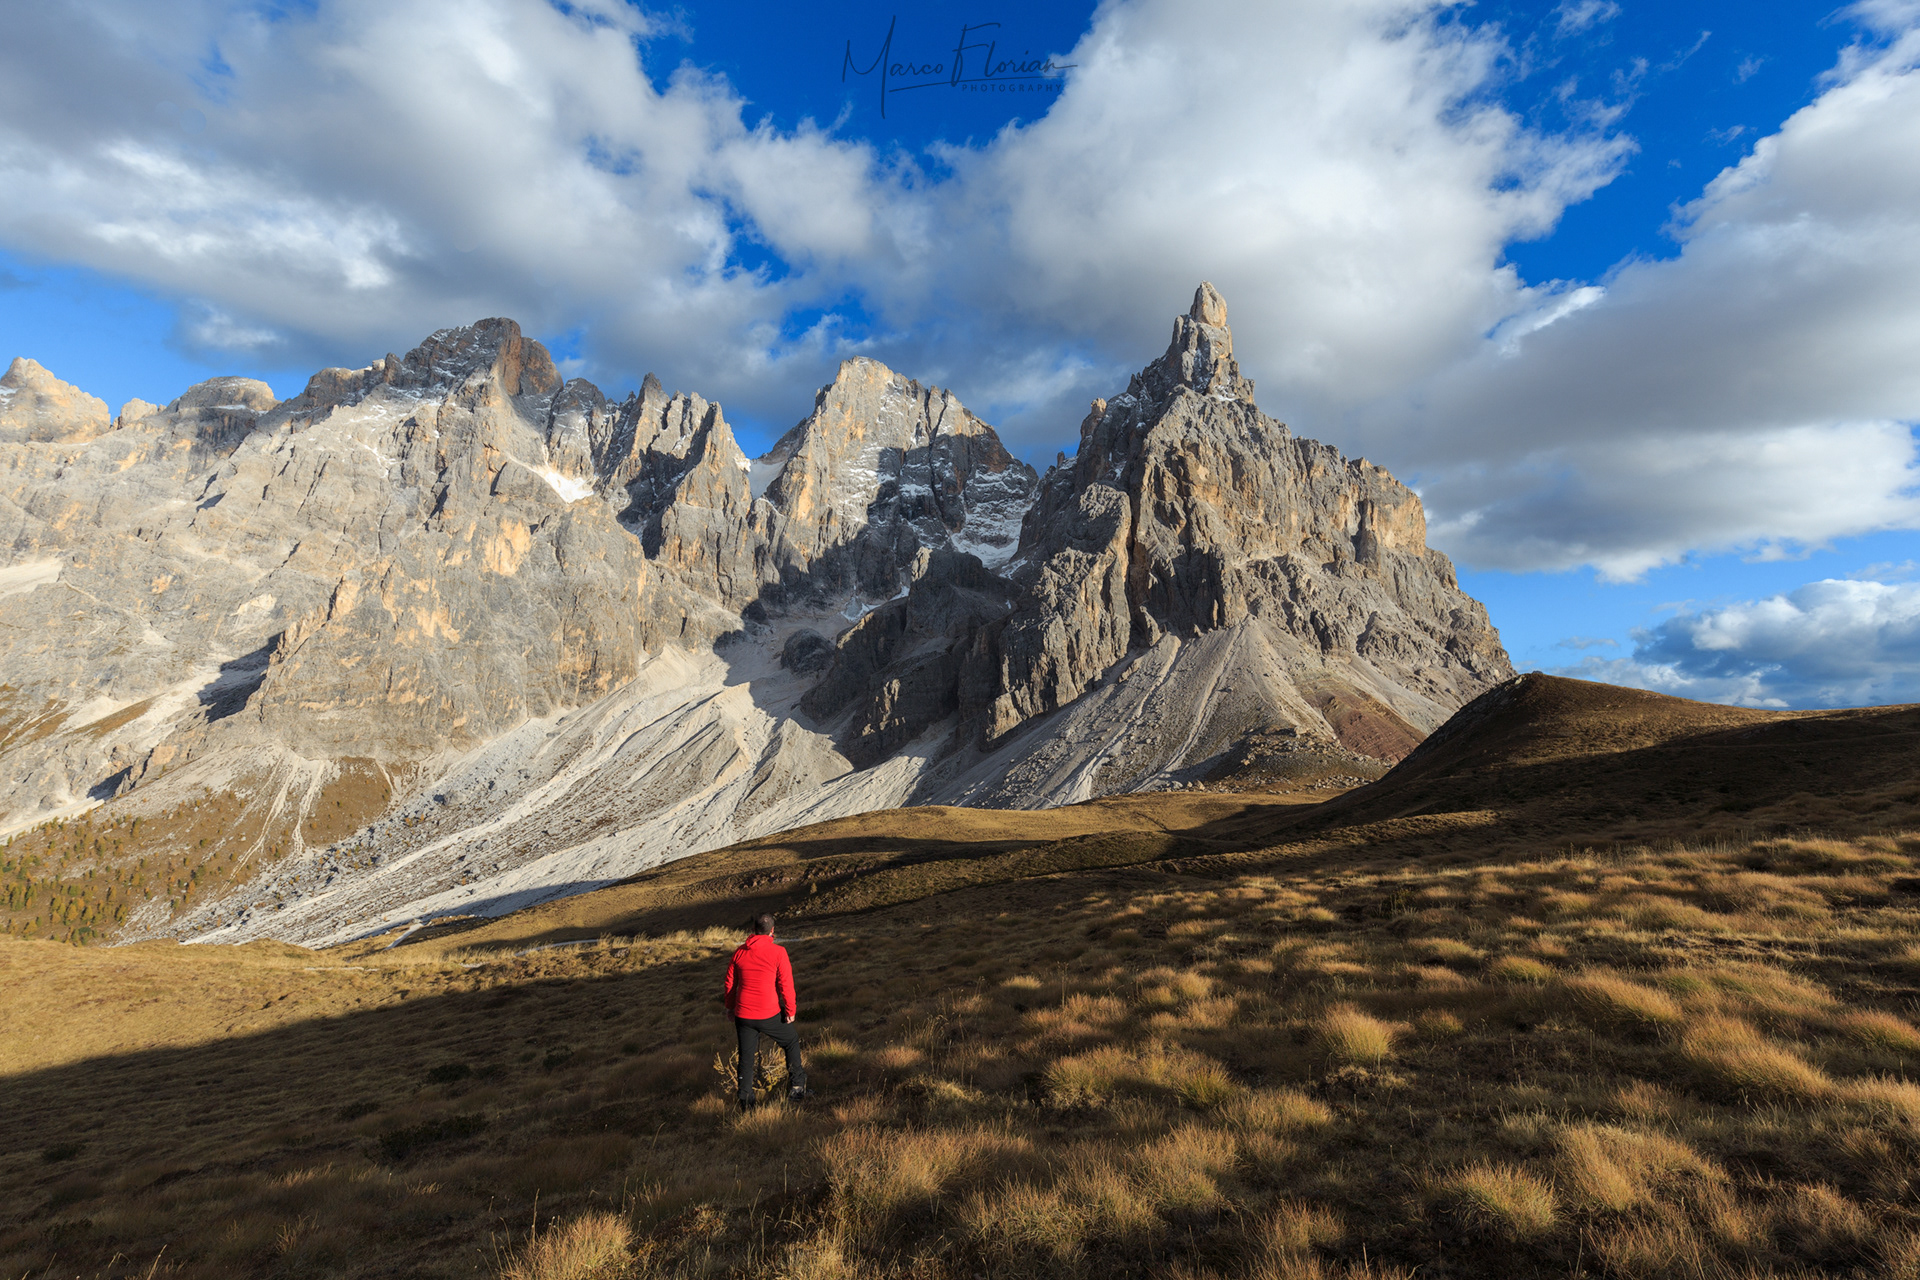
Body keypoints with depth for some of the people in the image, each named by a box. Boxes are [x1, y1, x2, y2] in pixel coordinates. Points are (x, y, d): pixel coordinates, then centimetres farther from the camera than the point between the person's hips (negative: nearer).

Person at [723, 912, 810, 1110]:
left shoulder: (739, 952, 3)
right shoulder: (777, 952, -10)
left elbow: (730, 983, 11)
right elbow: (786, 984, -11)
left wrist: (731, 1008, 23)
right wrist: (790, 1010, 0)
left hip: (743, 1015, 3)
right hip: (768, 1015, -3)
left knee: (746, 1057, 15)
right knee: (791, 1041, 18)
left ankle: (745, 1100, 18)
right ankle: (796, 1088, 20)